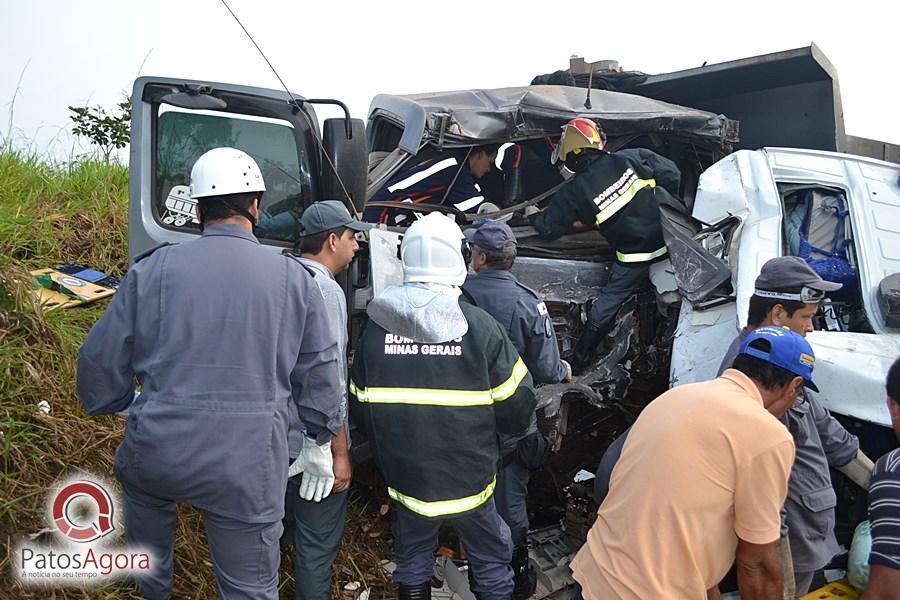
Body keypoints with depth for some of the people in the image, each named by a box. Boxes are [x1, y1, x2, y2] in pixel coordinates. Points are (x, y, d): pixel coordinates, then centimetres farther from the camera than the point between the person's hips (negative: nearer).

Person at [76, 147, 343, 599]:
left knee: (138, 478, 37)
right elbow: (318, 371, 6)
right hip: (249, 464, -1)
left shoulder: (152, 270, -3)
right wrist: (319, 442, 20)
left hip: (158, 448, 2)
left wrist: (123, 404, 25)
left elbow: (101, 359, 4)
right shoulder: (293, 278, -1)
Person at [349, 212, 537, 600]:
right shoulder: (479, 326, -17)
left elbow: (360, 406, -1)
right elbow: (516, 408, -13)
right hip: (470, 479, -2)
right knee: (491, 562, 19)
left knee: (412, 563, 24)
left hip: (405, 479, 3)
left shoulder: (376, 327, -9)